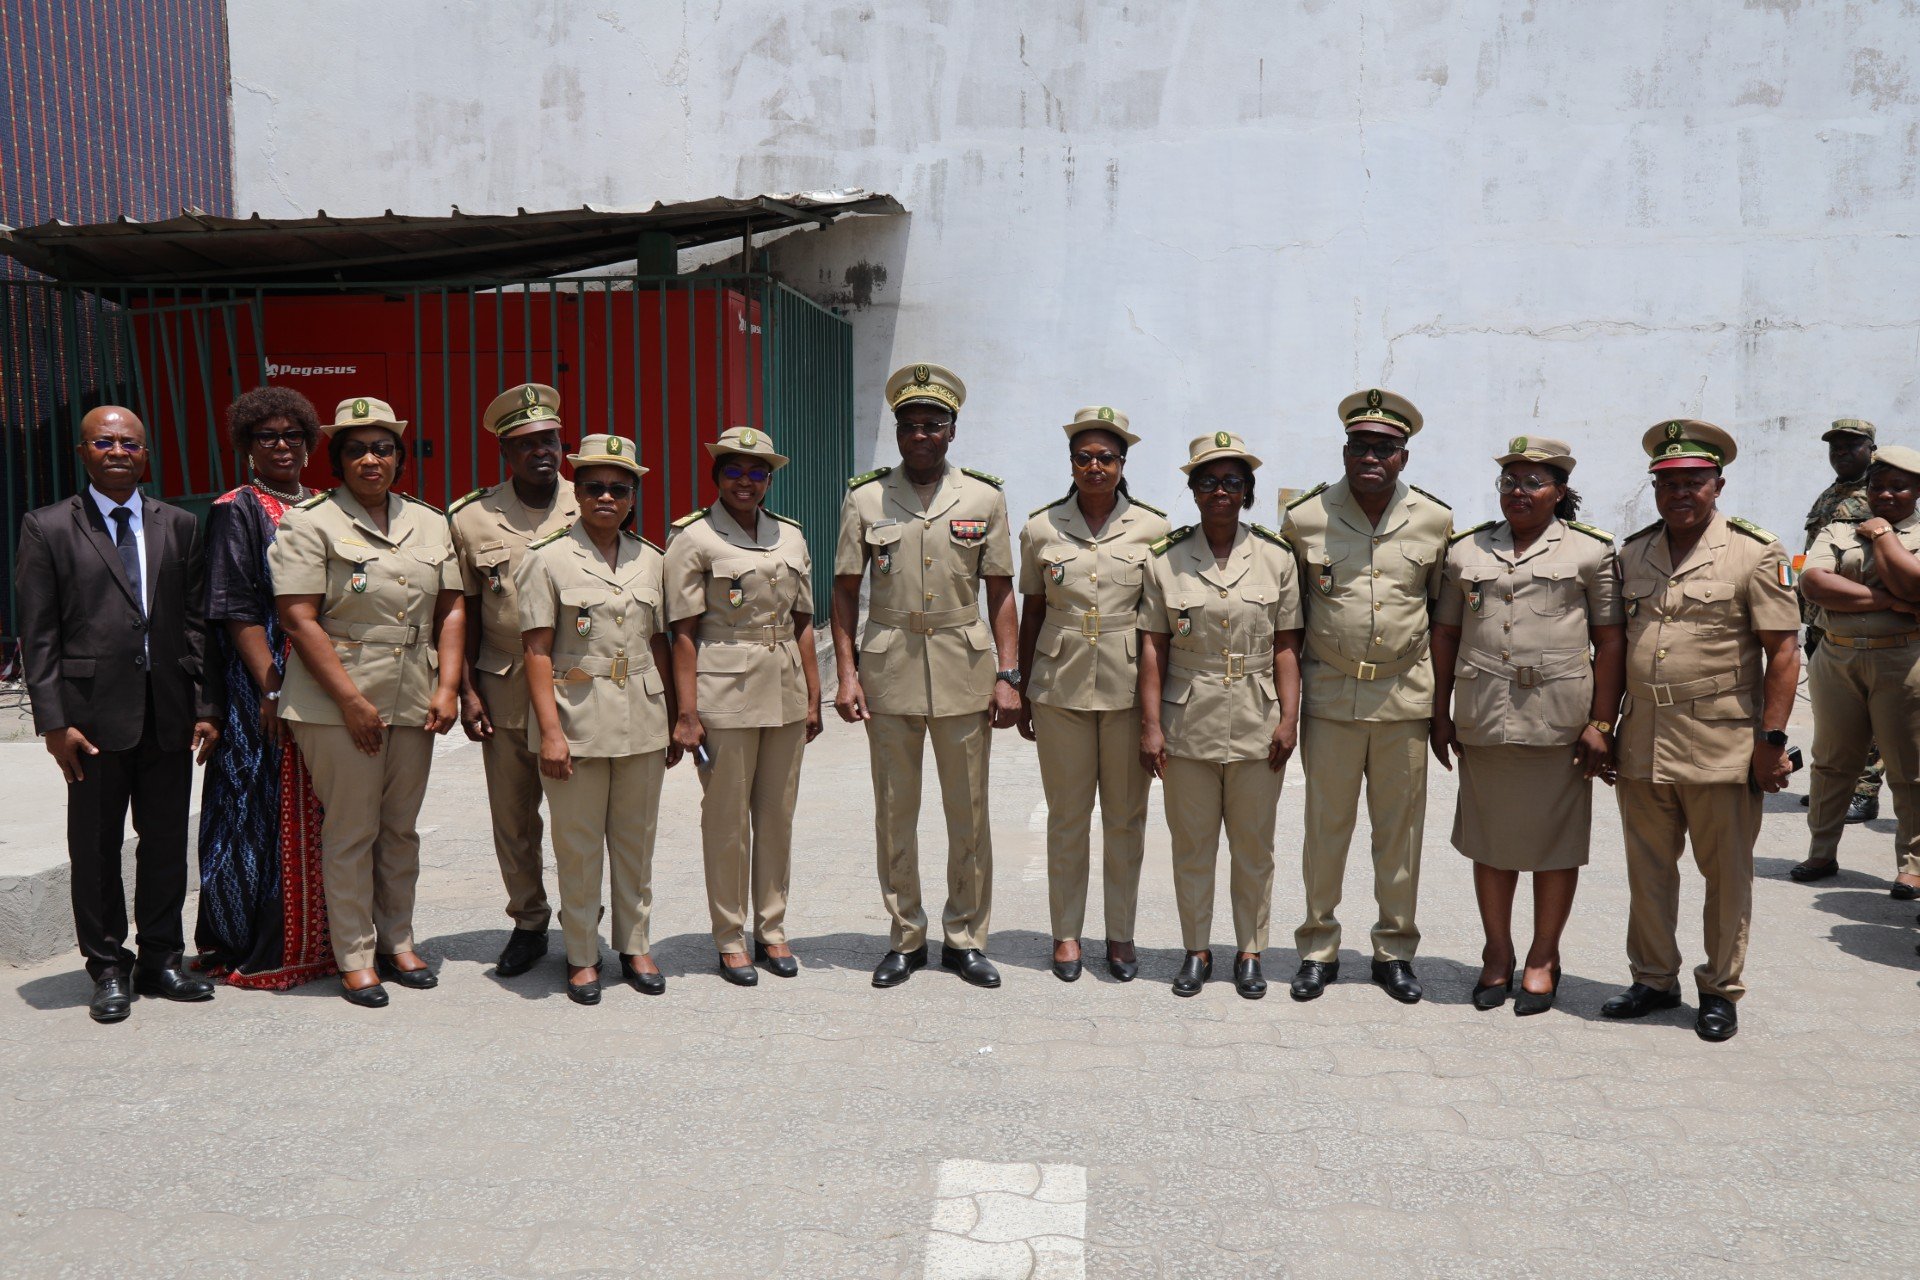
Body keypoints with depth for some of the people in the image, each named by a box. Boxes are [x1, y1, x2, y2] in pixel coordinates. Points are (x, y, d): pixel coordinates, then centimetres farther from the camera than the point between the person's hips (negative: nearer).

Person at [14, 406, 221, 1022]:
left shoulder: (179, 527, 10)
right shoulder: (47, 528, 2)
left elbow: (197, 624, 8)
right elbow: (38, 635, -2)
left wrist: (206, 707, 2)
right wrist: (53, 721, -9)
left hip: (169, 712, 3)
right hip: (95, 711, -2)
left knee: (167, 842, 10)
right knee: (96, 846, 7)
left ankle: (161, 959, 23)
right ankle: (109, 969, 20)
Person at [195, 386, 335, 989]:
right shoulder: (235, 512, -3)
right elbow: (235, 611, -10)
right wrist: (273, 688, -18)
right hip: (261, 685, -6)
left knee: (318, 814, 9)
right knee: (266, 810, -1)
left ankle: (318, 937, 19)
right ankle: (258, 954, 10)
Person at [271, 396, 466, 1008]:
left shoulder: (429, 523, 12)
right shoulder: (309, 522, -3)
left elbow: (451, 608, 11)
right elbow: (298, 618, -10)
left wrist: (447, 687, -1)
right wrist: (351, 700, -14)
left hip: (413, 701, 5)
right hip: (337, 701, -4)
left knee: (401, 827, 13)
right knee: (351, 831, 2)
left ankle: (397, 941, 26)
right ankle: (355, 957, 14)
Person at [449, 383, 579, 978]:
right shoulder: (472, 518, 4)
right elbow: (465, 612, 7)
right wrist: (467, 690, 1)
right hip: (505, 689, 1)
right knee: (512, 814, 8)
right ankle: (528, 924, 24)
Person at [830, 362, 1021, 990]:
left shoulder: (983, 498, 4)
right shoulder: (865, 498, 3)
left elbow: (1000, 592, 5)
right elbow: (844, 590, 5)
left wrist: (1008, 675, -3)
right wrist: (846, 672, -4)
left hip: (965, 668, 0)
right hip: (889, 669, 0)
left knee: (969, 813, 6)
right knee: (894, 813, 8)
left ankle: (965, 938, 21)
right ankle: (905, 938, 21)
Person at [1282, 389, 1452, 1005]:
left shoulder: (1435, 521, 2)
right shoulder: (1305, 518, -2)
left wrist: (1444, 697, 9)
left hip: (1405, 698, 1)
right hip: (1330, 697, -1)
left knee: (1400, 830, 8)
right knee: (1325, 827, 6)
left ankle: (1395, 950, 22)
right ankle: (1318, 948, 19)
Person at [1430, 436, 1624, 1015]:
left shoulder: (1591, 550, 2)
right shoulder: (1466, 550, 10)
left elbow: (1610, 641, 0)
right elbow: (1445, 634, 12)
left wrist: (1602, 724, -6)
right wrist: (1441, 714, 7)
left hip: (1559, 723, -2)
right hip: (1483, 722, 3)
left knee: (1555, 841, 6)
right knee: (1489, 840, 10)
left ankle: (1544, 958, 21)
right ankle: (1497, 952, 25)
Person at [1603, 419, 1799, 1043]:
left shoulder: (1755, 553, -4)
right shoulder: (1632, 553, 9)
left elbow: (1783, 652, -7)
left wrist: (1771, 740, -11)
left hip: (1721, 745, -4)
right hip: (1641, 743, 4)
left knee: (1726, 875, 7)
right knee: (1647, 870, 12)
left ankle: (1720, 991, 21)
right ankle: (1653, 979, 26)